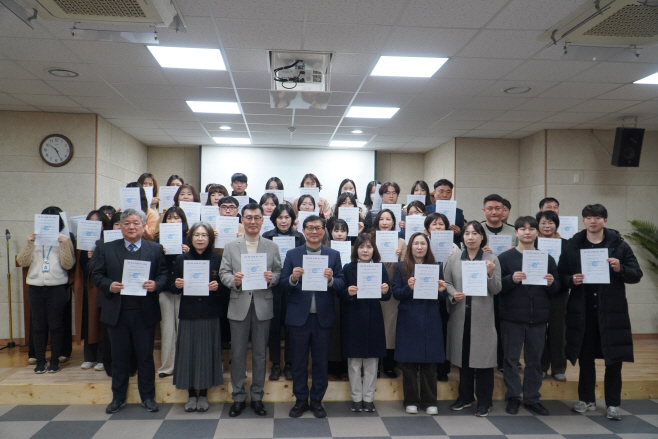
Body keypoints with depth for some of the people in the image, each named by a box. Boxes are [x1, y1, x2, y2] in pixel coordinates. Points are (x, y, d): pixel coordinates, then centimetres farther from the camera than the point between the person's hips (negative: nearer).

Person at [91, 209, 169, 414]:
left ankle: (147, 397, 21)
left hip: (145, 313, -1)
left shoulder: (156, 249, 5)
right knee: (119, 357, 11)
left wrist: (156, 284, -18)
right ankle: (118, 397, 26)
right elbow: (96, 275, 5)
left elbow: (165, 274, 1)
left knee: (146, 356, 7)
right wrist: (109, 285, -14)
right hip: (117, 312, 1)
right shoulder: (107, 249, 7)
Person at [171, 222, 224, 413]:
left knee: (207, 352, 3)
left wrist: (217, 287, -17)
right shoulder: (182, 259, 6)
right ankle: (191, 394, 19)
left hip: (210, 315, -1)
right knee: (188, 352, 4)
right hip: (188, 313, 1)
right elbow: (174, 288, 6)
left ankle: (203, 394, 19)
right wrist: (177, 285, -15)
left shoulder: (217, 259, 3)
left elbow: (224, 288, 4)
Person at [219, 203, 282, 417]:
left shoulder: (272, 247, 7)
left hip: (262, 305, 0)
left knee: (260, 354, 8)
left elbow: (279, 272, 5)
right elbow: (223, 273, 3)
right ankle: (238, 397, 21)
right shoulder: (231, 247, 6)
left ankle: (257, 397, 22)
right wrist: (233, 280, -18)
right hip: (239, 305, 0)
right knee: (237, 354, 7)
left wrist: (272, 278, -17)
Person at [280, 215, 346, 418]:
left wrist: (331, 279, -19)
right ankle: (300, 400, 25)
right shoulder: (292, 254, 3)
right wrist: (293, 278, -20)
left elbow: (342, 284, 1)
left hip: (323, 316, 0)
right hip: (298, 316, 0)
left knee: (321, 361, 10)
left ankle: (317, 400, 25)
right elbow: (283, 286, 1)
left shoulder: (334, 255, 5)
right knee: (299, 361, 10)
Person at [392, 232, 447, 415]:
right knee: (408, 362, 3)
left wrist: (441, 290, -10)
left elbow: (441, 297, 11)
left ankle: (430, 401, 18)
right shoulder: (401, 268, 3)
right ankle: (411, 400, 16)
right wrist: (408, 288, -21)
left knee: (430, 362, 6)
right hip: (408, 320, -1)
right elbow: (396, 293, -3)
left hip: (430, 321, 2)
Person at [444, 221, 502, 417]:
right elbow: (446, 282, 8)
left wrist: (491, 274, -19)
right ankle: (465, 396, 28)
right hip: (460, 315, 2)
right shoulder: (454, 259, 5)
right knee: (462, 356, 11)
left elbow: (497, 290, -2)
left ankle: (484, 401, 18)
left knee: (482, 357, 3)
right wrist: (453, 294, -11)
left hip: (482, 316, -2)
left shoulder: (492, 260, 0)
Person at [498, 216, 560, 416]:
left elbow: (557, 288, 9)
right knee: (511, 358, 5)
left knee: (535, 359, 12)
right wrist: (511, 279, -23)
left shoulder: (547, 259, 8)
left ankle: (532, 398, 24)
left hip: (538, 317, 3)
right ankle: (513, 397, 18)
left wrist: (551, 283, -12)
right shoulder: (505, 257, -1)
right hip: (512, 317, -3)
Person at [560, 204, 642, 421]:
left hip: (612, 310, -1)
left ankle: (612, 404, 19)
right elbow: (561, 275, 6)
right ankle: (587, 399, 26)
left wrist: (620, 269, -18)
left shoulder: (619, 245, 0)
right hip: (582, 311, 1)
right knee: (585, 357, 11)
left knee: (614, 359, 4)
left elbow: (636, 275, 1)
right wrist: (571, 280, -14)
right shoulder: (573, 245, 3)